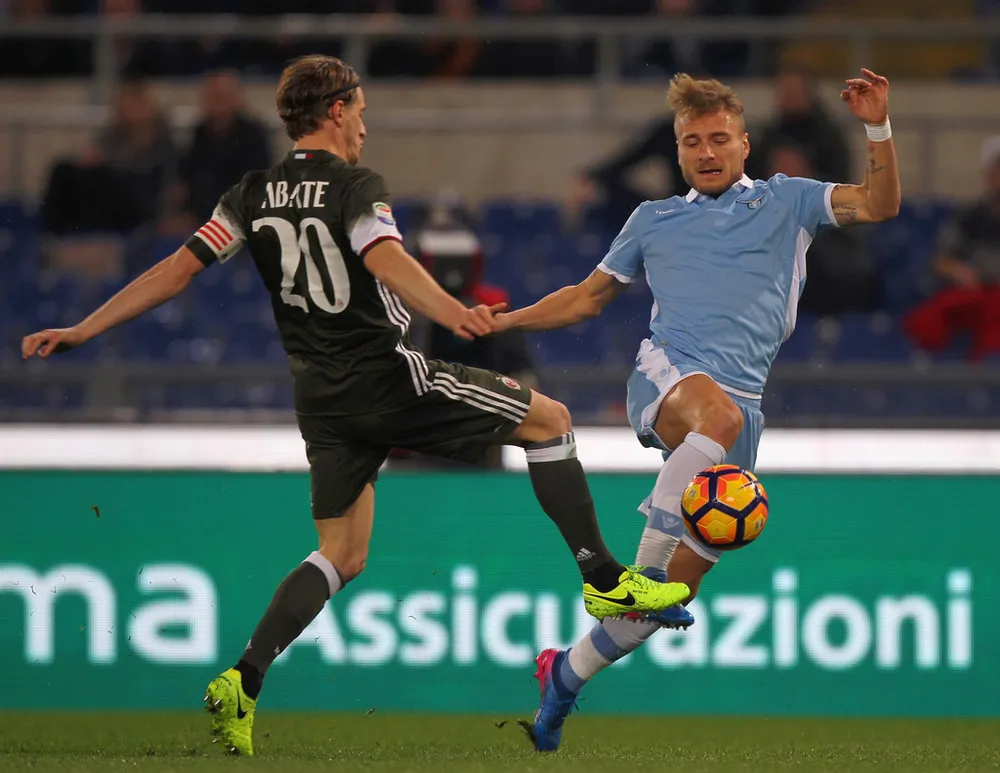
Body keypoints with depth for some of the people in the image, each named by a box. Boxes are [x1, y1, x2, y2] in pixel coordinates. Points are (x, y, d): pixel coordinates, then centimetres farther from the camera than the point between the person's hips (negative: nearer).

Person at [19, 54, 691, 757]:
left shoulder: (252, 195, 7)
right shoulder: (356, 186, -11)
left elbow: (178, 271, 2)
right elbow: (385, 259, -30)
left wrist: (82, 331, 6)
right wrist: (452, 312, -47)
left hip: (324, 400, 6)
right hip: (390, 377, -6)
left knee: (343, 555, 13)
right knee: (550, 419, 9)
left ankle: (242, 685, -3)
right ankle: (605, 581, 8)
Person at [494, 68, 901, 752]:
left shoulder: (784, 202, 17)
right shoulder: (654, 219, 22)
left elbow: (879, 205, 6)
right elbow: (589, 296, 31)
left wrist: (878, 129, -8)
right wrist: (501, 321, 22)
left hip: (741, 397, 1)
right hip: (666, 375, -1)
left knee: (684, 576, -4)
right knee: (719, 412, -40)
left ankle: (567, 675, 14)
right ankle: (644, 571, -40)